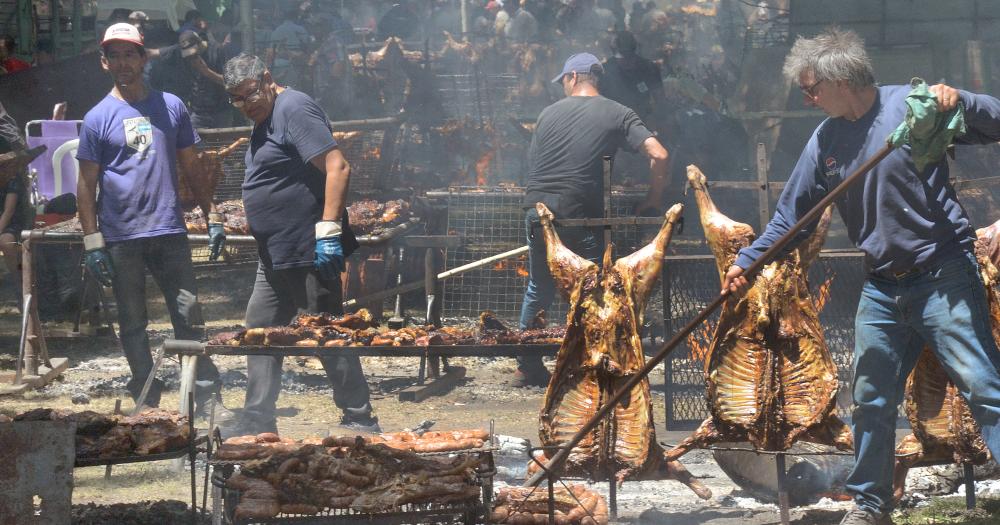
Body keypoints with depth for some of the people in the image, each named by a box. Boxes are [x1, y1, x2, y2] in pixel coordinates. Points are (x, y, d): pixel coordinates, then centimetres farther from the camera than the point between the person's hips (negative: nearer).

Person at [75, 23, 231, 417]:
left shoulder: (170, 107, 7)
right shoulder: (97, 118, 1)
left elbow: (192, 167, 13)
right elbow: (86, 185, 1)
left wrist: (212, 217, 8)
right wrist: (92, 244, -5)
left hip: (169, 232, 1)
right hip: (121, 238, -1)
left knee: (189, 316, -1)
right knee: (132, 324, 6)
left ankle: (207, 399, 2)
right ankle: (147, 401, 14)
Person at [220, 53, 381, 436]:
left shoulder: (294, 110, -14)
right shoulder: (265, 120, 17)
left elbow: (337, 167, -23)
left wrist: (328, 229, -28)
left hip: (309, 253, -11)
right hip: (277, 257, 11)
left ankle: (360, 421, 4)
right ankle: (258, 424, 17)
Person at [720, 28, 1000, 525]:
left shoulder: (912, 105, -10)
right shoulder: (824, 141, 7)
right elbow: (792, 214, 14)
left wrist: (958, 101, -30)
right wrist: (748, 260, 7)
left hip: (943, 275, -6)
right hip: (882, 287, 6)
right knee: (871, 401, 12)